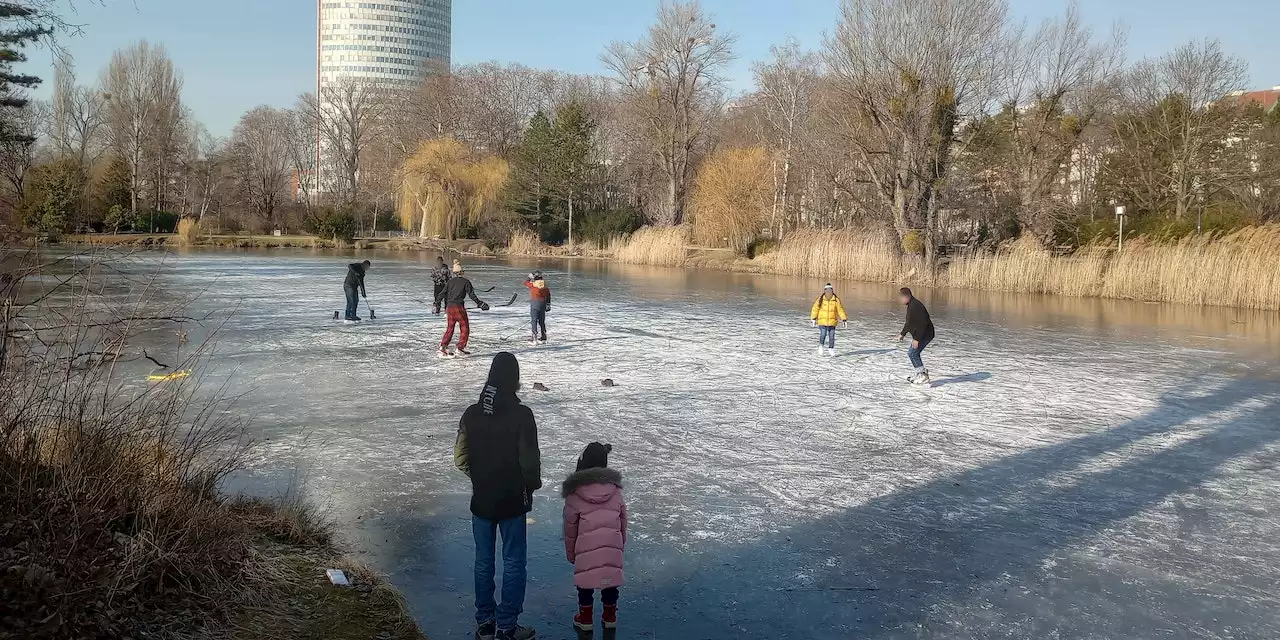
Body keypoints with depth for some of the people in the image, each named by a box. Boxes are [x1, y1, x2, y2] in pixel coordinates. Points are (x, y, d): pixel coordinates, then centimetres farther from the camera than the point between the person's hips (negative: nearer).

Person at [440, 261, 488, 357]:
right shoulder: (465, 282, -2)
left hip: (449, 307, 5)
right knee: (465, 328, 7)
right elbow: (472, 295, -7)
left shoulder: (450, 281, 10)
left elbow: (444, 294, 8)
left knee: (450, 328, 15)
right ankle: (460, 348, 3)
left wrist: (445, 308, 16)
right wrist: (480, 303, 2)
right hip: (459, 307, -5)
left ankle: (443, 346, 6)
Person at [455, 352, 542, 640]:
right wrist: (532, 484, 4)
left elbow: (461, 458, 1)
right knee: (514, 563, 9)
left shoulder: (472, 413, -5)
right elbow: (530, 461, -16)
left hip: (481, 500, 4)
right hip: (512, 501, -4)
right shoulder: (521, 415, -18)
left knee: (483, 562, 16)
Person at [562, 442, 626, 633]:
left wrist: (570, 552, 13)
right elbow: (623, 521, 11)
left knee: (585, 581, 13)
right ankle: (610, 616, 26)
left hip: (586, 547, -3)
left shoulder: (575, 494, -5)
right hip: (613, 546, 3)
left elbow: (570, 526, 1)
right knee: (610, 579, 16)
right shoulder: (615, 490, 5)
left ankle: (585, 617, 22)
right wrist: (621, 543, 23)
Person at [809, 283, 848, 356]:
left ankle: (831, 348, 22)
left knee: (831, 335, 4)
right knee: (823, 334, -13)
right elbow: (815, 309, -3)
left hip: (832, 321, 2)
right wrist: (813, 319, -9)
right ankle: (821, 345, 12)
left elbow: (840, 310, 1)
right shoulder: (820, 299, -5)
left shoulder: (836, 300, -2)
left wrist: (844, 319, -2)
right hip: (822, 321, -2)